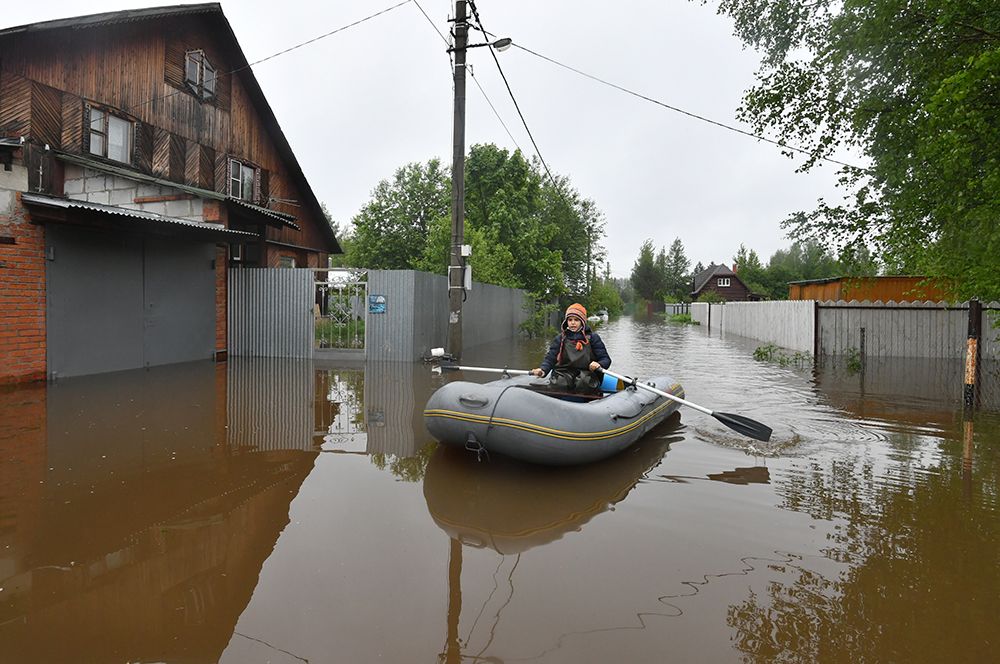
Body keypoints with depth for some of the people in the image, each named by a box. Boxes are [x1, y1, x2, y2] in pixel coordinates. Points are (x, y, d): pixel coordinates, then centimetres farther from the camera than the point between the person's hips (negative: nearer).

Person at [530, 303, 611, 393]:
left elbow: (606, 359, 4)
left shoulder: (592, 337, 7)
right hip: (564, 373, 1)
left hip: (586, 374, -1)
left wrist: (599, 365, -20)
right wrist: (543, 370, -16)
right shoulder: (560, 338, 11)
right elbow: (550, 358, 5)